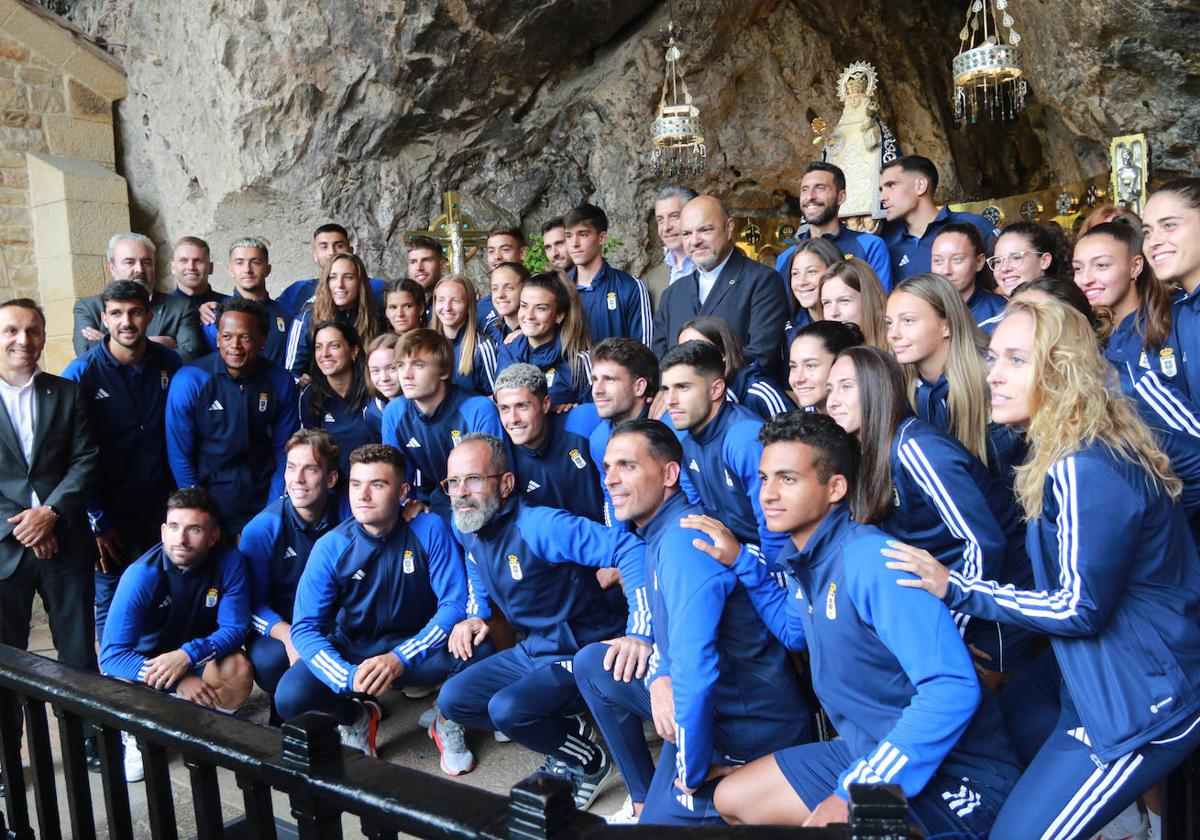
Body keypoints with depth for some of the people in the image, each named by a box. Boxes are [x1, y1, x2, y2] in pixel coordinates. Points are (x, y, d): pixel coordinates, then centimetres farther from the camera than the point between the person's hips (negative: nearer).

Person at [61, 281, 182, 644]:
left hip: (163, 506, 2)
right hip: (110, 512, -2)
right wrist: (96, 522, -9)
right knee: (112, 606, 9)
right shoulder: (81, 374, -10)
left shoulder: (169, 363, -2)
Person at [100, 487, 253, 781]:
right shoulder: (142, 575, -26)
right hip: (144, 656, 0)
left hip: (197, 654, 1)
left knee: (239, 670, -29)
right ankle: (135, 735, 5)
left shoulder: (230, 561, -21)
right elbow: (111, 654, -27)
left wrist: (187, 655, -36)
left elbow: (233, 629, -17)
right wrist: (178, 682, -37)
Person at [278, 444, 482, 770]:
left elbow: (456, 603, -19)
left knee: (479, 652, -31)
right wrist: (350, 678, -33)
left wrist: (401, 658, -32)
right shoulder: (330, 548, -13)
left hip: (417, 645, -1)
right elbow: (305, 628, -14)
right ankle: (356, 717, 11)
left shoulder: (430, 530, -16)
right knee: (290, 697, -25)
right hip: (354, 650, 1)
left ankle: (448, 721, 4)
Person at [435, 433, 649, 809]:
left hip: (580, 653, -9)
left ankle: (588, 760, 1)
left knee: (507, 709, -29)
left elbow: (630, 550, -33)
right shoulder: (466, 529, 0)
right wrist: (474, 616, 5)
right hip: (531, 651, 9)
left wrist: (639, 632, -42)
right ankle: (565, 731, 11)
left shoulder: (538, 526, -26)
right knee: (452, 700, 2)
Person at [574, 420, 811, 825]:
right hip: (714, 700, 9)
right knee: (591, 663, 14)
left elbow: (695, 663, -30)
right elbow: (663, 625, 17)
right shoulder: (658, 531, 7)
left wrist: (690, 775, -20)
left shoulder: (684, 537, -24)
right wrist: (659, 678, -5)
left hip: (748, 723, -9)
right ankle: (645, 799, 19)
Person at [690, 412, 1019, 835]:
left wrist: (855, 793, -28)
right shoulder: (808, 559, 2)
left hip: (954, 778, -9)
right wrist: (740, 561, 9)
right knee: (732, 799, 15)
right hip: (869, 752, 9)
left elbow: (953, 688, -30)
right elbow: (795, 630, 23)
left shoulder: (871, 558, -25)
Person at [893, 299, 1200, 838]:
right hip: (1093, 673, 9)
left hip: (1145, 700, -9)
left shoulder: (1085, 468, -26)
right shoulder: (1057, 451, 4)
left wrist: (956, 590, -17)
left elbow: (1081, 608, -22)